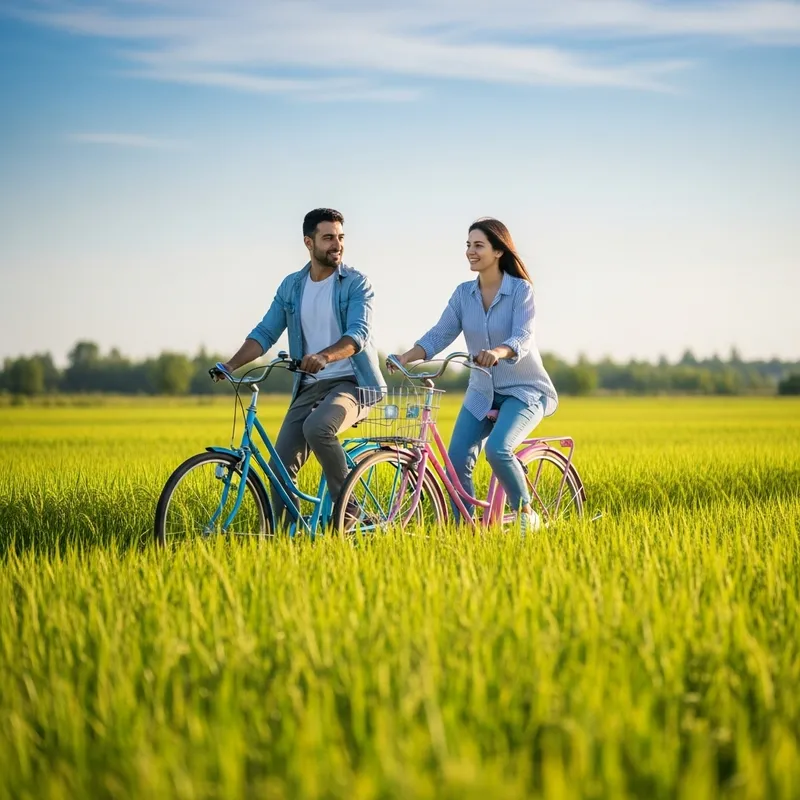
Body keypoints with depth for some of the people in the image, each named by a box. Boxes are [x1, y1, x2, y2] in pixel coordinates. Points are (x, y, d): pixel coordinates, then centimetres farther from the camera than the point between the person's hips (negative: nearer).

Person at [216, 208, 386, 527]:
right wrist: (232, 364, -9)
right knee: (282, 466, -4)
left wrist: (324, 356, -37)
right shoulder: (291, 286, 10)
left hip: (349, 383, -5)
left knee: (317, 427, -35)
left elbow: (359, 334, -18)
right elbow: (265, 332, 8)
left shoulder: (356, 284, -4)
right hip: (309, 386, 5)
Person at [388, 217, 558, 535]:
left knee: (497, 449, -28)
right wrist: (406, 357, -23)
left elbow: (523, 339, -26)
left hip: (523, 390, -5)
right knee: (456, 461, -10)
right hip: (482, 392, 5)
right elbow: (439, 335, -5)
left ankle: (525, 514, -7)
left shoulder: (520, 289, -13)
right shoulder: (463, 294, 1)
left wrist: (497, 353, -48)